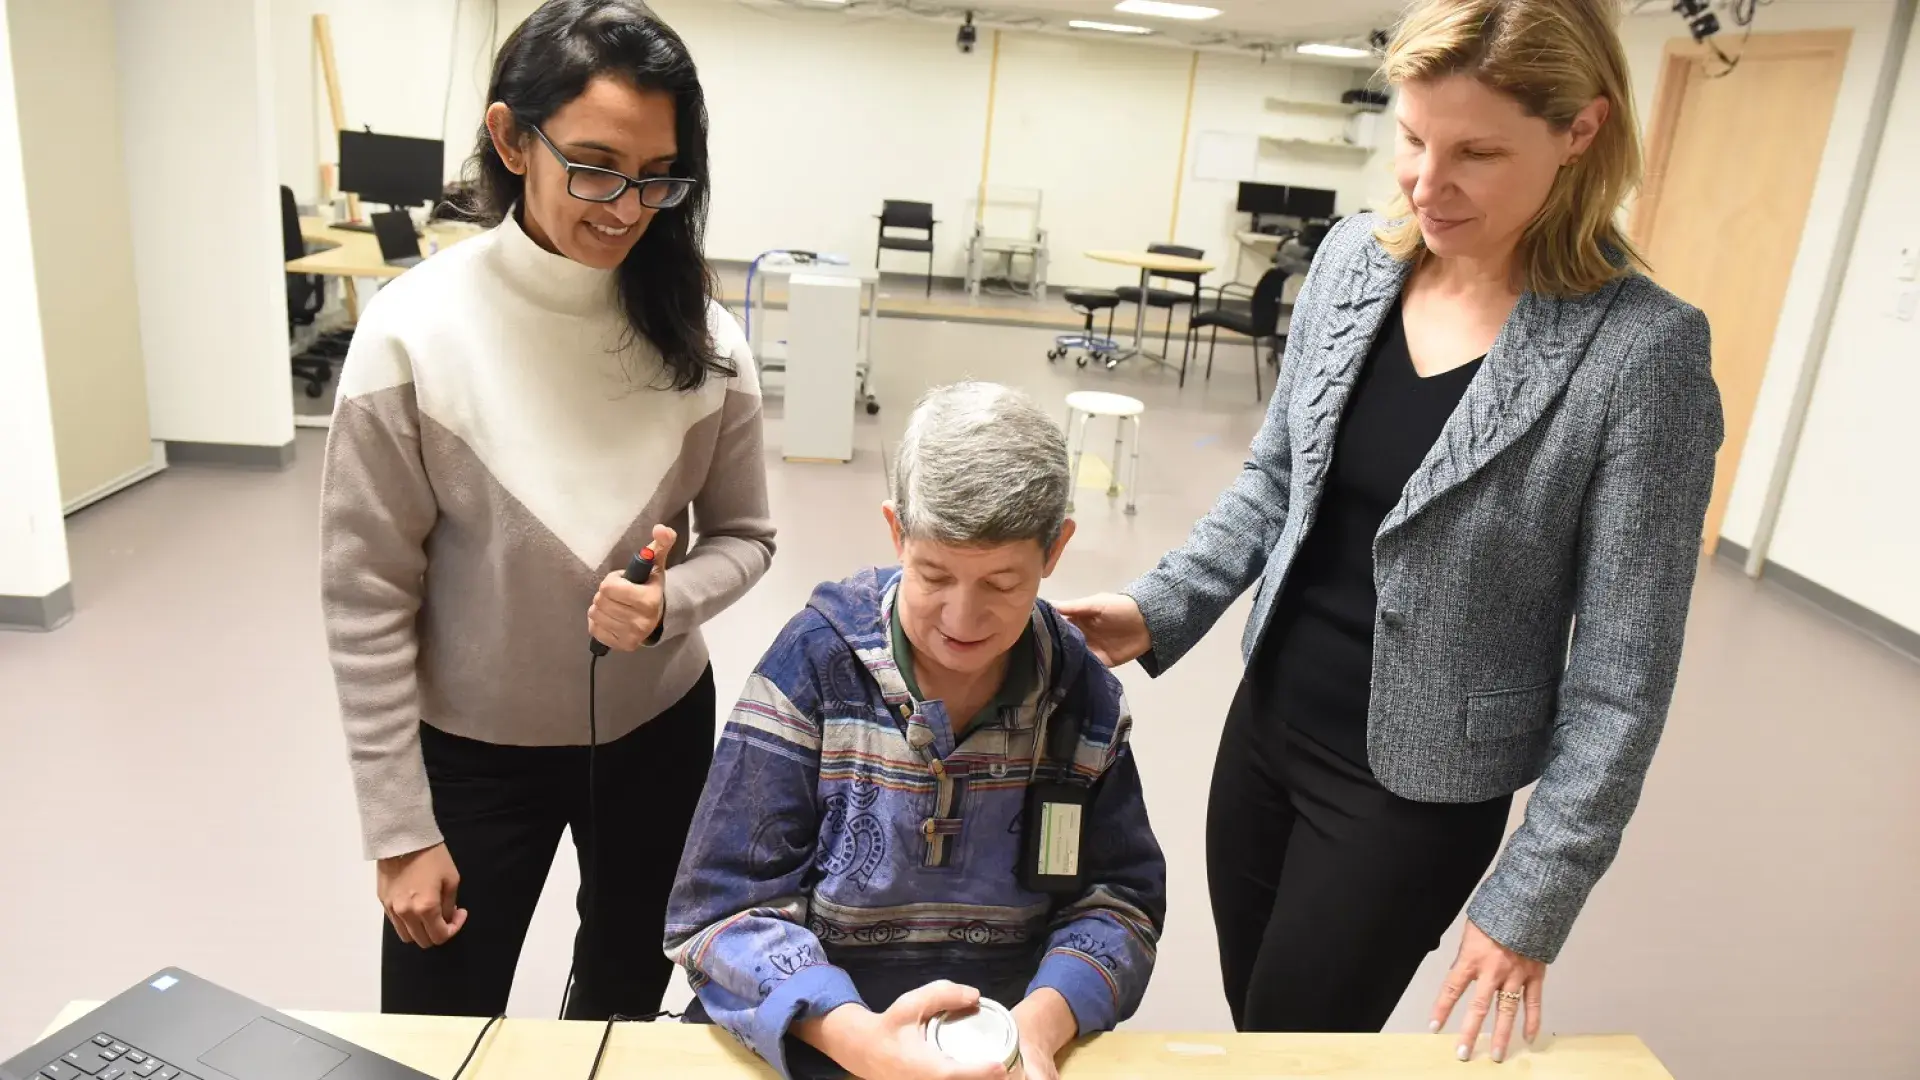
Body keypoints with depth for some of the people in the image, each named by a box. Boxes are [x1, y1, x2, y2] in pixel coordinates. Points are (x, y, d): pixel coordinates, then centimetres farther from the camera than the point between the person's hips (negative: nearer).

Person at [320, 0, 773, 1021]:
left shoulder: (699, 333, -12)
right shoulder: (414, 332, -19)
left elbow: (743, 536, -1)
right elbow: (365, 598, -13)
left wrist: (668, 603, -24)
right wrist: (400, 827, -9)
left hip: (659, 728, 3)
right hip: (472, 749, -2)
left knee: (626, 1000, 26)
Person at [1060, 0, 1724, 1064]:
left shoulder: (1641, 352, -20)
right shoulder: (1353, 258, -4)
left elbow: (1620, 674, -15)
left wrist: (1533, 896, -12)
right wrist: (1160, 608, -7)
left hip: (1417, 790, -5)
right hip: (1268, 722, 5)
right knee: (1249, 1023, 22)